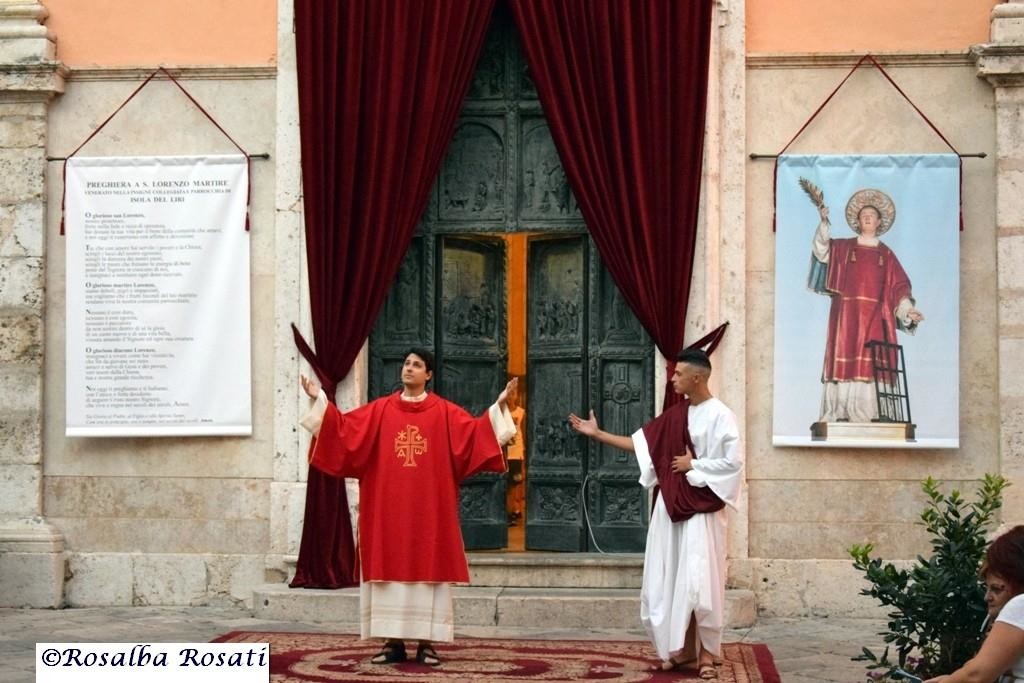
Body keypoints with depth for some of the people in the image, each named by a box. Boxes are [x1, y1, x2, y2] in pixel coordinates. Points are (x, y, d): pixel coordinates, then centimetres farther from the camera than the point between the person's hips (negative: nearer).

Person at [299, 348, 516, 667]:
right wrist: (320, 400, -3)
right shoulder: (380, 410, 7)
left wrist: (499, 406, -16)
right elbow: (343, 427, 3)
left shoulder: (444, 412, 3)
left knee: (428, 568, -1)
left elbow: (476, 431, -6)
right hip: (389, 507, 2)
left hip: (428, 507, -2)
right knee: (390, 567, 1)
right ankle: (393, 642, 7)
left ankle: (426, 643, 3)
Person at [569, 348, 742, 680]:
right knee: (669, 578, 6)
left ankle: (706, 652, 2)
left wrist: (693, 464, -10)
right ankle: (680, 648, 15)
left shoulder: (720, 416, -10)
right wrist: (598, 434, 9)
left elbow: (733, 462, -15)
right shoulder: (675, 415, 10)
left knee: (699, 580, -8)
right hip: (671, 506, 7)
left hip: (701, 508, -7)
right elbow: (641, 442, 13)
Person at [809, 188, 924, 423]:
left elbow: (899, 287, 12)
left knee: (871, 365, -7)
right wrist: (824, 223, -20)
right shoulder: (843, 247, 13)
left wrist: (908, 310, -3)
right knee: (844, 360, -9)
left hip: (874, 317, 1)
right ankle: (840, 413, -11)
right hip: (847, 314, -1)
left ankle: (866, 414, -9)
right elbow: (822, 250, -6)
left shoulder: (886, 254, 17)